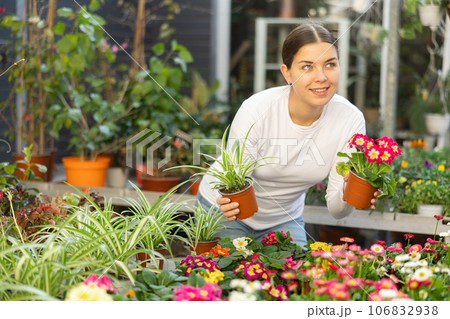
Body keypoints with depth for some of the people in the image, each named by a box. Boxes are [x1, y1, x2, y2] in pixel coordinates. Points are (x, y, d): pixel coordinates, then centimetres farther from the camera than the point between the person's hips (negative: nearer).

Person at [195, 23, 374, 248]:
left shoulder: (350, 120, -21)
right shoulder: (256, 110, -32)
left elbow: (336, 210, -16)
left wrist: (347, 195, -39)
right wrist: (230, 205, -48)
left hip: (283, 220, 3)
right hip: (224, 212, -3)